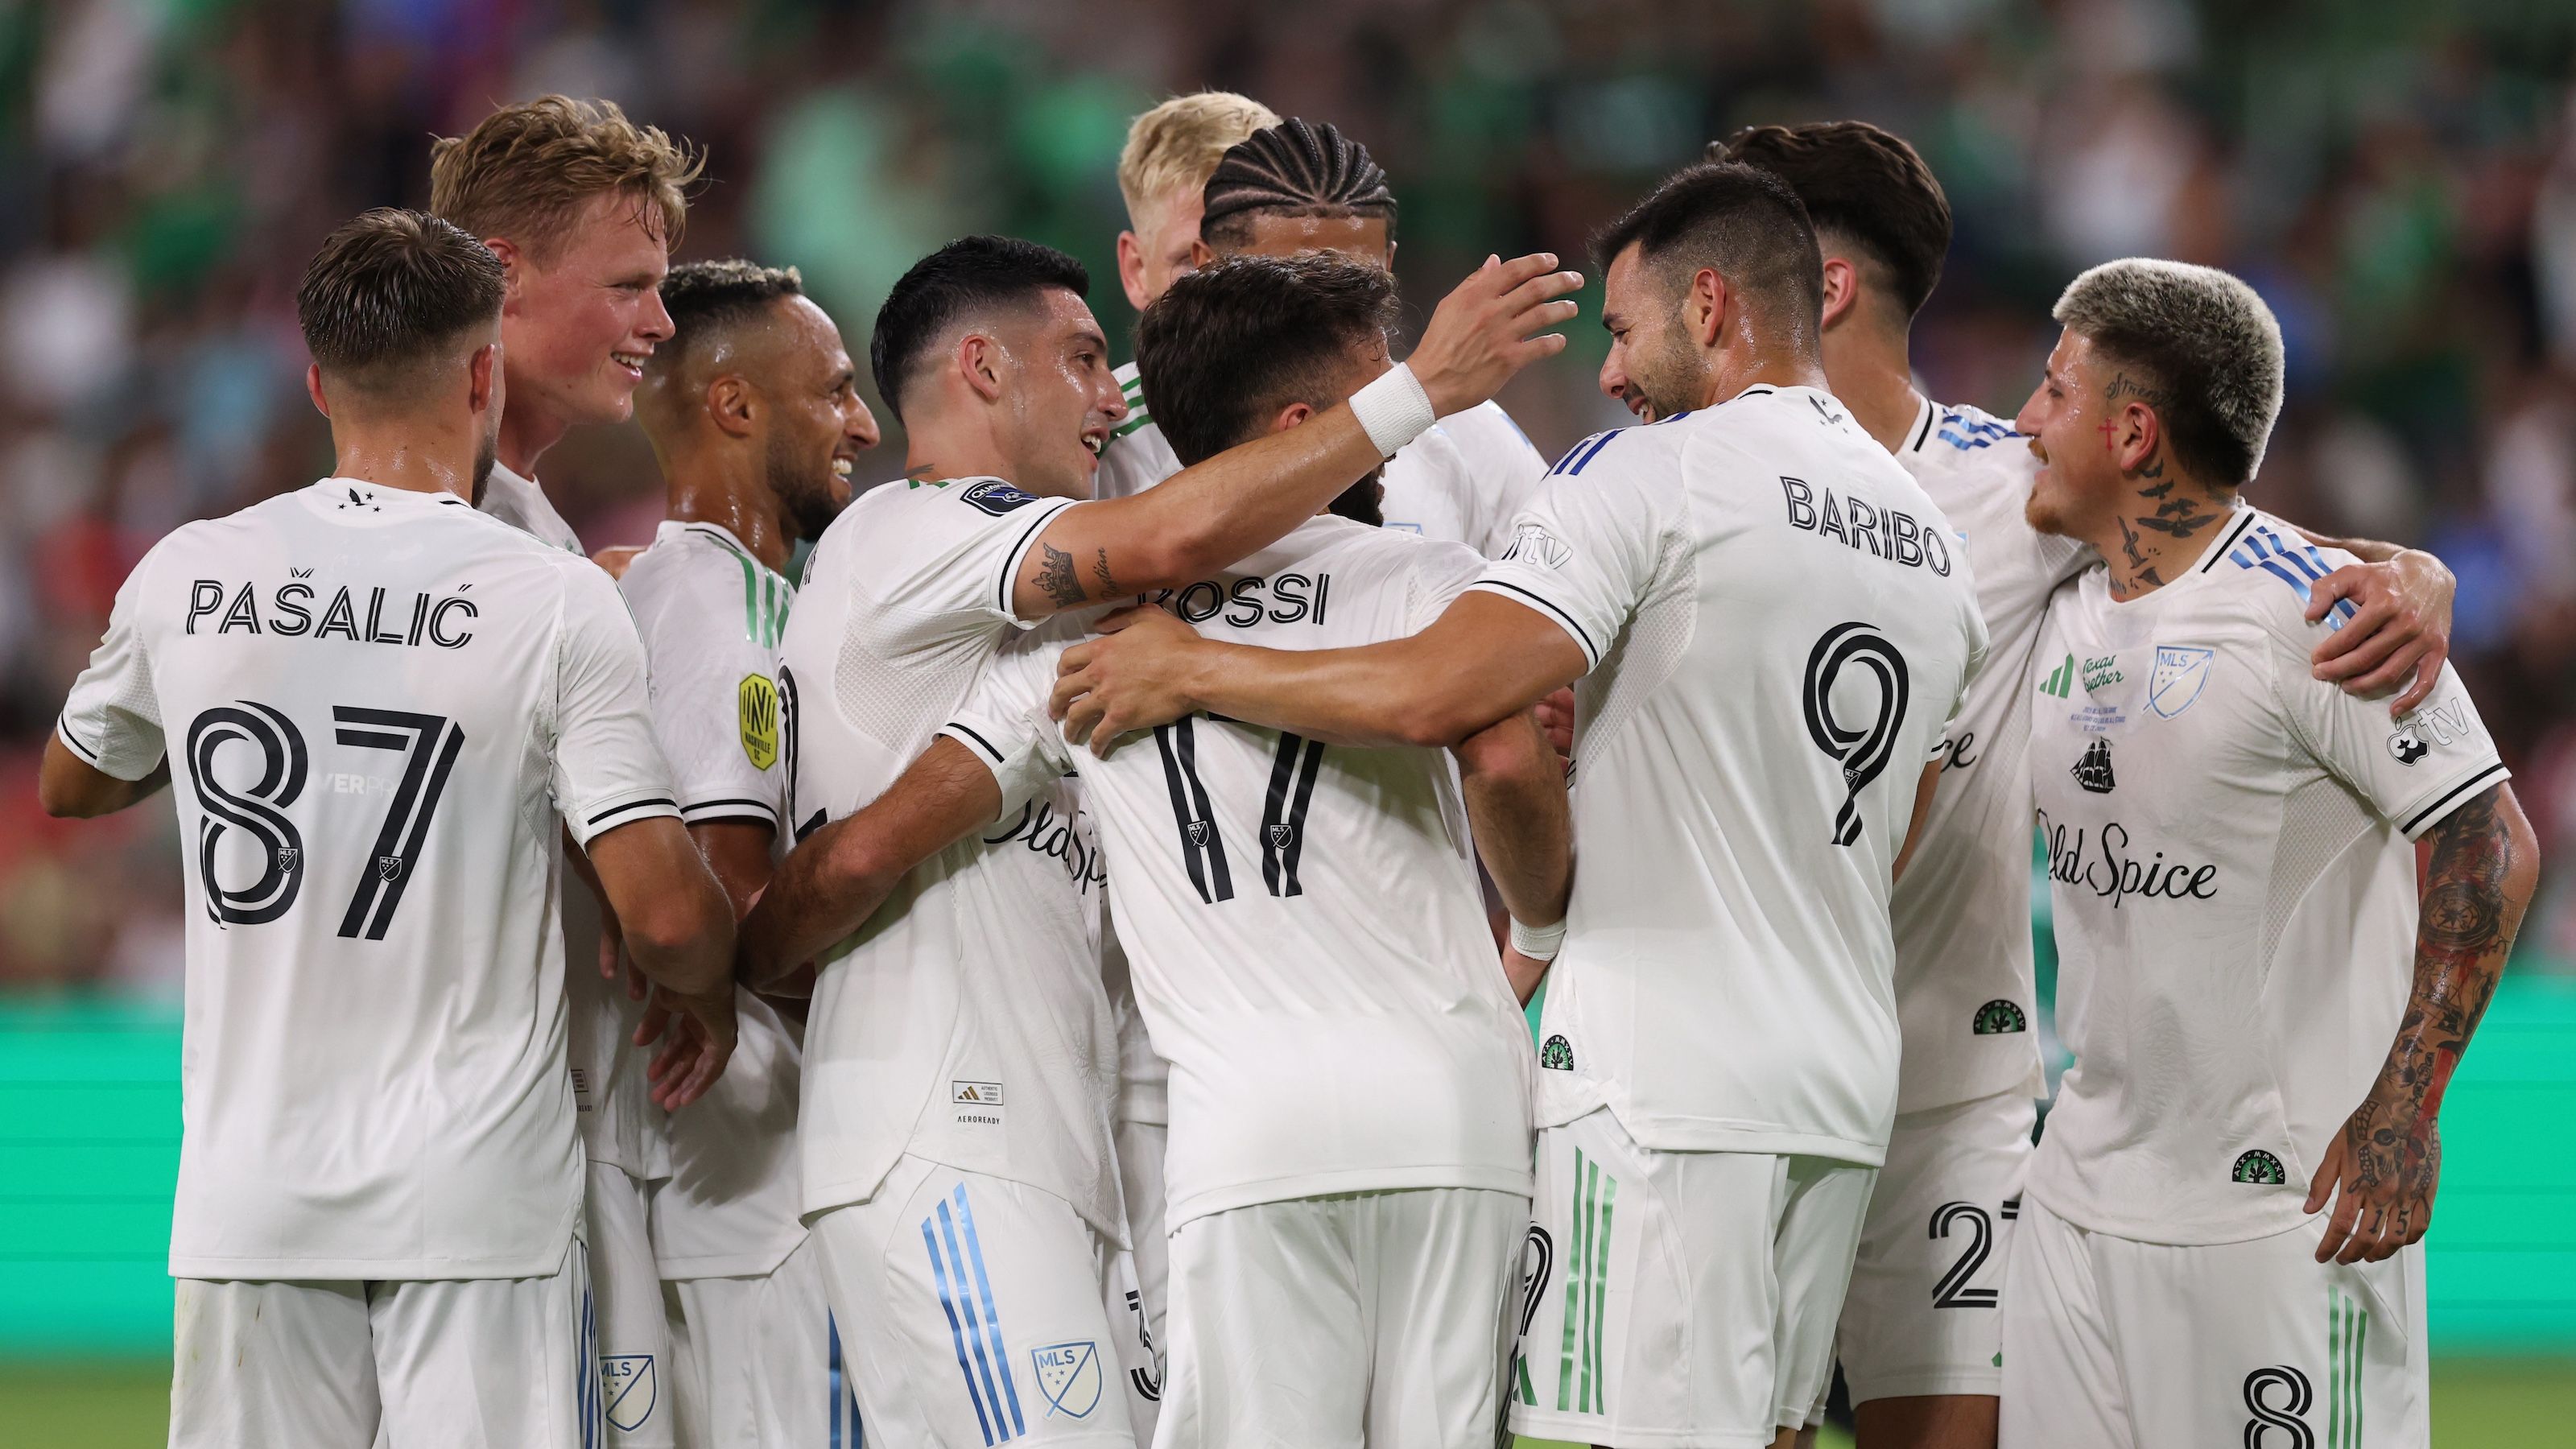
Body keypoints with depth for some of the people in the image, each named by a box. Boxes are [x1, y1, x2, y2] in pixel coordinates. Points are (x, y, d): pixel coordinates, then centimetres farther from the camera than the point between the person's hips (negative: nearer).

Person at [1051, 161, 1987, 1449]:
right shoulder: (1933, 542, 17)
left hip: (1661, 1069, -8)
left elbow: (1429, 694, -18)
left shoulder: (1652, 476, -8)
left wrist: (1191, 670, -5)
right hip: (1843, 1084, 8)